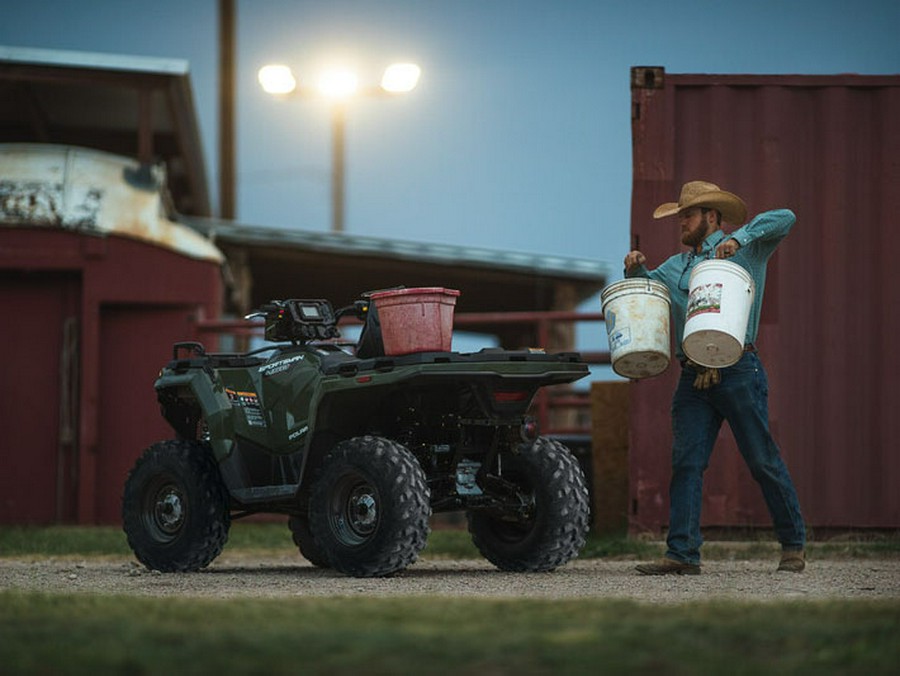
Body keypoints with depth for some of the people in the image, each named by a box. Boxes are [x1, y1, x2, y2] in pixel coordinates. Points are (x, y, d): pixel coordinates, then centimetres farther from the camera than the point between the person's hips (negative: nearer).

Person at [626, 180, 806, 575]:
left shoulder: (746, 249, 4)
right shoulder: (677, 265, 22)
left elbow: (785, 219, -9)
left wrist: (739, 238, -20)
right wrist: (635, 270, 0)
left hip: (739, 372, -5)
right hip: (693, 378, 5)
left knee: (762, 460, -1)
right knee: (685, 463, -4)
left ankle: (793, 545, 10)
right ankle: (682, 553, -6)